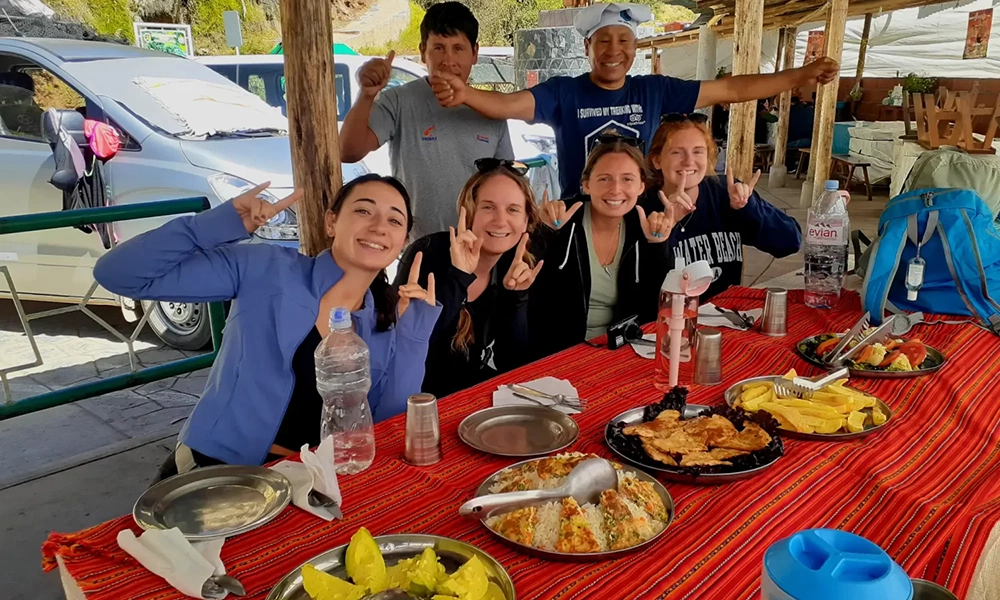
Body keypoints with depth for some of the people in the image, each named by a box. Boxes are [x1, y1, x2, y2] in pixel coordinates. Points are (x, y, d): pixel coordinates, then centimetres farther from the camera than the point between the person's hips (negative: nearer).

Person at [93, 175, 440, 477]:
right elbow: (118, 274, -12)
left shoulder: (388, 322, 3)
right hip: (218, 472, -4)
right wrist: (228, 223, -19)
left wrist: (414, 329, -8)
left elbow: (388, 424, -3)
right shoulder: (265, 270, -9)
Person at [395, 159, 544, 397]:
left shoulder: (521, 265, -2)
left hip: (481, 396, 3)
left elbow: (514, 363, -3)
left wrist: (515, 298, -16)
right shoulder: (428, 254, -15)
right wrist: (458, 278, -29)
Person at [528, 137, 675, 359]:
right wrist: (552, 235, -25)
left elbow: (651, 310, -5)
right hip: (560, 352, -3)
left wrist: (657, 246, -13)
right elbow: (539, 309, -19)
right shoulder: (563, 222, -11)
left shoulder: (641, 228, 0)